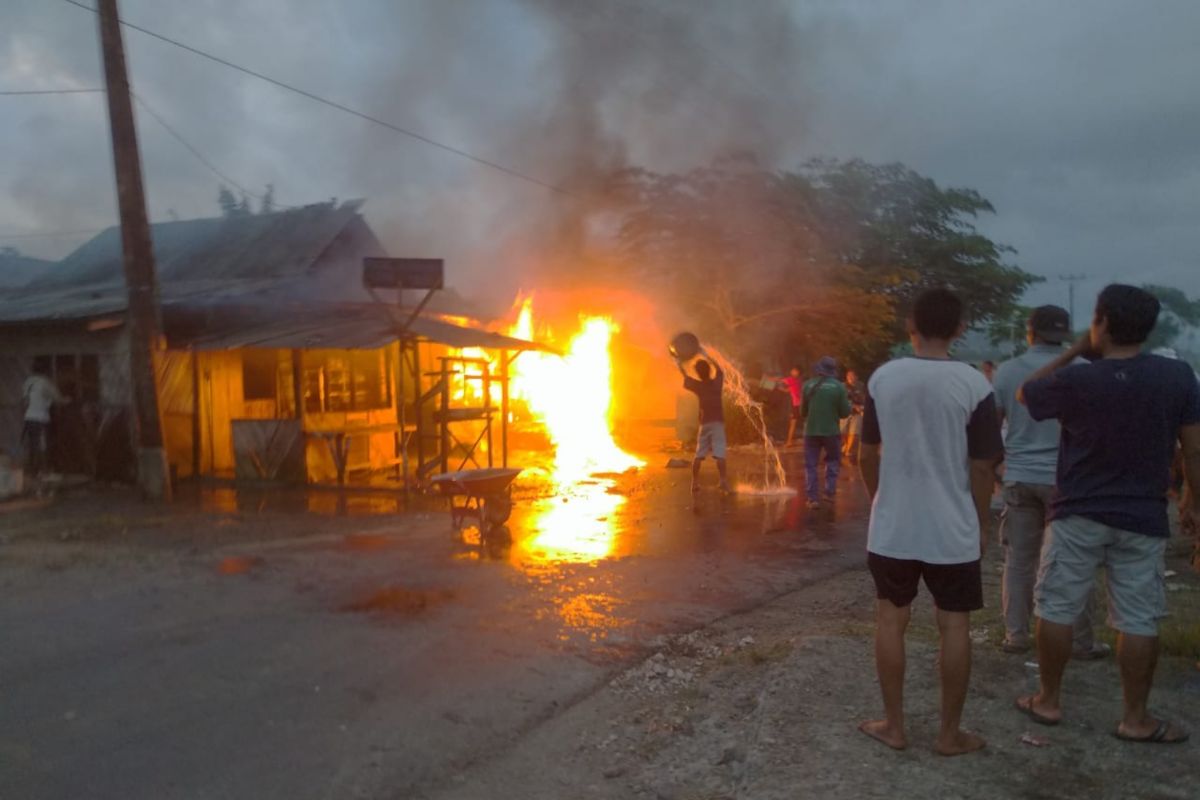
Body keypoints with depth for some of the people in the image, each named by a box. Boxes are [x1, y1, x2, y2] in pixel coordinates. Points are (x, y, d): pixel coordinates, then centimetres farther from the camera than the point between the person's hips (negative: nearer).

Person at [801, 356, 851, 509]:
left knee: (811, 464, 6)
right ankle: (830, 492, 15)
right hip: (831, 431, 0)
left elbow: (803, 410, 4)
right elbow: (845, 412, -3)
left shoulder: (808, 384, -5)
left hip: (811, 431, 0)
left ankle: (813, 498, 0)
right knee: (833, 461, 20)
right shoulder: (838, 386, -8)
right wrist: (847, 401, 16)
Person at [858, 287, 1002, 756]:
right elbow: (981, 467, -7)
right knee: (954, 627, 10)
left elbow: (867, 455, 3)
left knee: (891, 621, 12)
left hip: (892, 527, 1)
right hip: (954, 530, -1)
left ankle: (893, 725, 20)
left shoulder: (882, 378, -3)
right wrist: (982, 524, 7)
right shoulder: (974, 384, -9)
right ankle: (950, 733, 19)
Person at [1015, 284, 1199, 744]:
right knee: (1138, 620, 9)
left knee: (1056, 609, 10)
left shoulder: (1076, 379, -11)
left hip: (1078, 516, -2)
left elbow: (1025, 393, 9)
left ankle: (1048, 701, 20)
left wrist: (1073, 352, 8)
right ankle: (1135, 718, 17)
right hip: (1143, 519, 2)